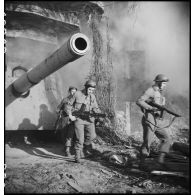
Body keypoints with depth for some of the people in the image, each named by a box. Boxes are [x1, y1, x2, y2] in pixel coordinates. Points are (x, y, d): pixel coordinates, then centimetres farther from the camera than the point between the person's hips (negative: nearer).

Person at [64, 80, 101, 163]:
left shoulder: (92, 97, 6)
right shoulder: (77, 94, -5)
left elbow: (95, 108, 9)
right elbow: (69, 105, 3)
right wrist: (70, 115, -7)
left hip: (89, 119, 4)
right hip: (78, 119, -4)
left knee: (92, 136, -10)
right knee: (80, 139, -7)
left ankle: (86, 145, 21)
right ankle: (78, 157, 8)